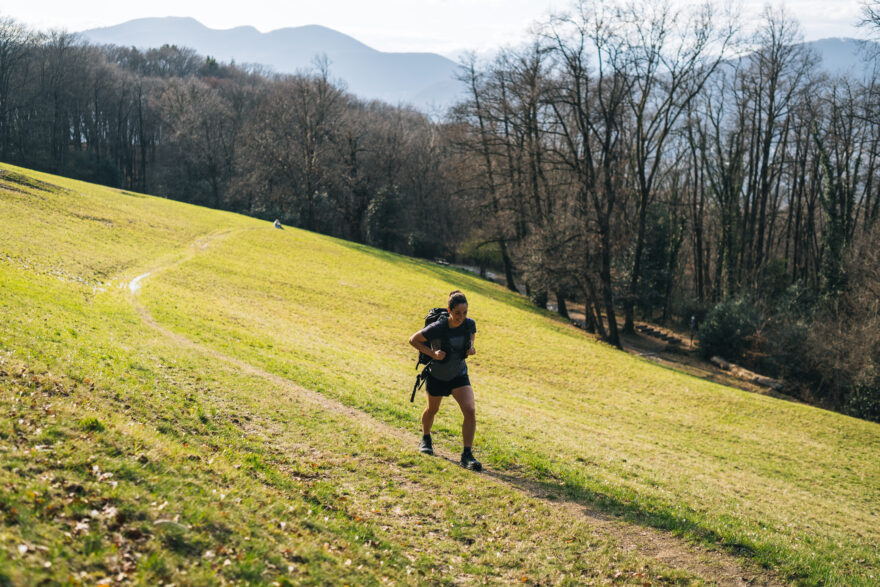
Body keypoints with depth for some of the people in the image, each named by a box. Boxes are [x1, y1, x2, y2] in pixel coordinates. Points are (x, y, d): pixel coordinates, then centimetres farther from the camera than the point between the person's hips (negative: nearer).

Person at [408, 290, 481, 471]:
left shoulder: (470, 324, -16)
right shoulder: (437, 328, -27)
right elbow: (413, 340, -13)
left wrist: (471, 348, -12)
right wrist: (433, 353, -25)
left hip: (459, 375, 2)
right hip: (437, 376, -2)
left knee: (470, 411, -17)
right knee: (432, 410, 21)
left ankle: (467, 455, -10)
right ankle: (426, 439, 51)